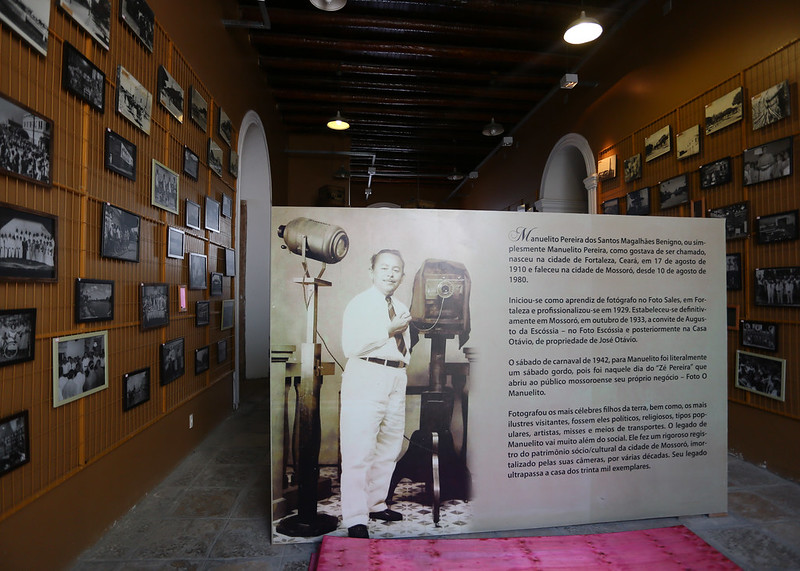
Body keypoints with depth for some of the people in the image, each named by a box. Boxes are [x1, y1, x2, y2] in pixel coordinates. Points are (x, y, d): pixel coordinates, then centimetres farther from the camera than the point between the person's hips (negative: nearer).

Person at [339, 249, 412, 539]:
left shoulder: (401, 308, 17)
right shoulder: (359, 303, -7)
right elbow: (350, 346, -18)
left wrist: (405, 361, 15)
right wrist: (388, 330, -17)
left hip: (396, 379, 8)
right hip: (366, 378, -8)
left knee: (389, 447, 17)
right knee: (359, 450, -8)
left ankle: (375, 504, 34)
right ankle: (355, 518, 3)